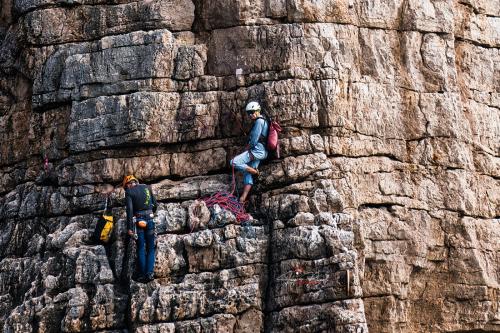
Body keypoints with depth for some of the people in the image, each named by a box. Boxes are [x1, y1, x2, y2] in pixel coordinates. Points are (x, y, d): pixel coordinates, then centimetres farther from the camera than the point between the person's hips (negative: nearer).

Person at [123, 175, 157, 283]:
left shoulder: (129, 192, -2)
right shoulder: (147, 187, 10)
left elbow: (129, 210, -11)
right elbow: (155, 204, 13)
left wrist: (129, 228, -13)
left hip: (138, 221, -2)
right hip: (150, 219, 3)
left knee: (141, 249, 5)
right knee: (150, 248, 9)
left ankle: (142, 275, 3)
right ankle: (149, 273, -4)